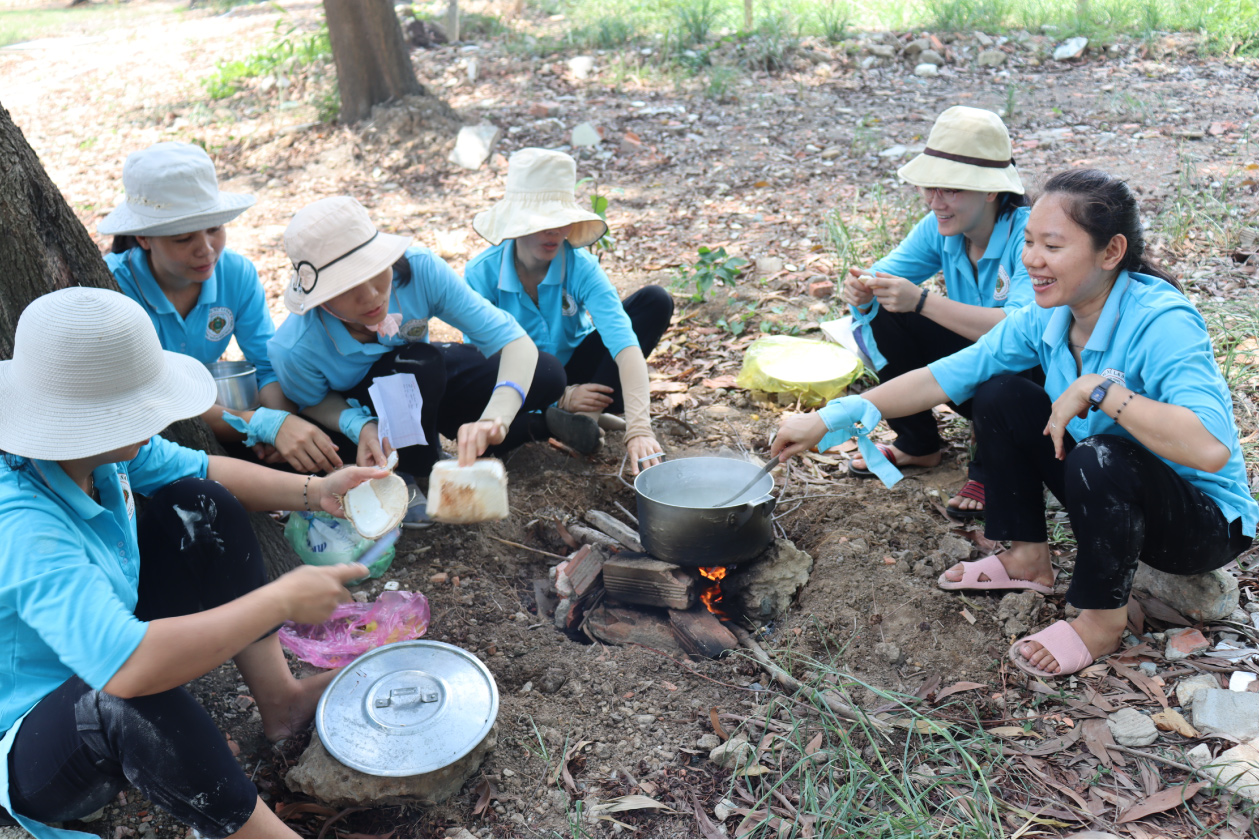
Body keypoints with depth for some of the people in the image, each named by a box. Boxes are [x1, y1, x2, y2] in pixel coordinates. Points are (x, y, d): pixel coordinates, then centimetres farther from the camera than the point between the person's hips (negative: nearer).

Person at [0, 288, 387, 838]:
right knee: (133, 698, -41)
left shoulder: (95, 440, -14)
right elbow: (129, 668, -49)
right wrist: (282, 599, -39)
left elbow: (203, 473, 4)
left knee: (198, 505, 0)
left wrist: (314, 492, -10)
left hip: (94, 653, 9)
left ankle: (280, 701, 7)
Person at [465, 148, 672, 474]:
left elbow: (625, 343, -35)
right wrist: (560, 398, -30)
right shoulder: (481, 273, -21)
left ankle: (588, 413, -26)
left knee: (656, 301, -20)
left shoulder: (580, 267, -22)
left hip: (575, 369, 1)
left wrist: (639, 428, -49)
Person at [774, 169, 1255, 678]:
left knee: (1102, 459, -36)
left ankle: (1102, 622, -9)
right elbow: (944, 378, -7)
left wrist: (1100, 388, -39)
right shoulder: (1049, 317, -9)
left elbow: (1211, 449, -44)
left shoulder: (1162, 325, -30)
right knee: (1000, 393, -4)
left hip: (1206, 521, -6)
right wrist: (831, 419, -11)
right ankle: (1028, 560, 11)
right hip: (1105, 491, 6)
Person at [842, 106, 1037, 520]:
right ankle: (918, 443, 6)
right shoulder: (940, 229, -8)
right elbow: (880, 276, -7)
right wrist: (861, 289, -33)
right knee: (877, 314, -11)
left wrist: (921, 300, -45)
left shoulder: (1028, 234, -27)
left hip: (1037, 379, -6)